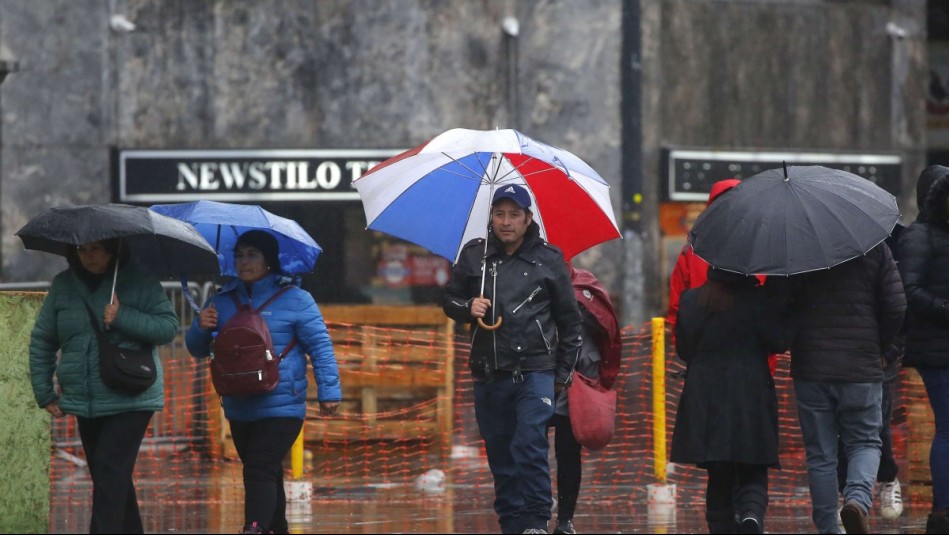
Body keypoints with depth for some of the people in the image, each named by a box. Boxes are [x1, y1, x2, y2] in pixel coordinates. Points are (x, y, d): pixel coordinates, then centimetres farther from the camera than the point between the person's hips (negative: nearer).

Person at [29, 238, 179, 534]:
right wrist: (44, 393, 8)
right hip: (84, 402, 5)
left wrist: (122, 317, -20)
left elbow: (169, 327, -8)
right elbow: (41, 341, 12)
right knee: (115, 478, 13)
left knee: (110, 475, -16)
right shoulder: (63, 285, 7)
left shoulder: (139, 280, -4)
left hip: (130, 401, -5)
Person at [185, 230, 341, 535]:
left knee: (260, 472, -18)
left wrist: (329, 391, -8)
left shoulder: (294, 300, -3)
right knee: (266, 475, 15)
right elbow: (198, 350, 16)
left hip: (281, 408, -6)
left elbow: (320, 346, -3)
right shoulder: (223, 301, 11)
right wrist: (201, 329, -6)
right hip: (239, 409, 6)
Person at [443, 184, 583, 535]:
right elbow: (450, 299, 18)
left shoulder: (548, 260, 5)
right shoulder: (474, 255, 10)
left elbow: (569, 319, 11)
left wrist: (564, 371, 8)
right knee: (500, 454, 5)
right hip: (489, 374, 3)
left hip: (535, 371, -3)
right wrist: (468, 308, -6)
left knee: (530, 447, -15)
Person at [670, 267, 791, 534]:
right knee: (752, 476, 3)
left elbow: (683, 349, 8)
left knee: (719, 480, 12)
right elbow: (779, 341, -8)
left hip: (704, 399, 2)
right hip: (751, 399, -2)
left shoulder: (690, 301, 2)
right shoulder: (759, 301, -8)